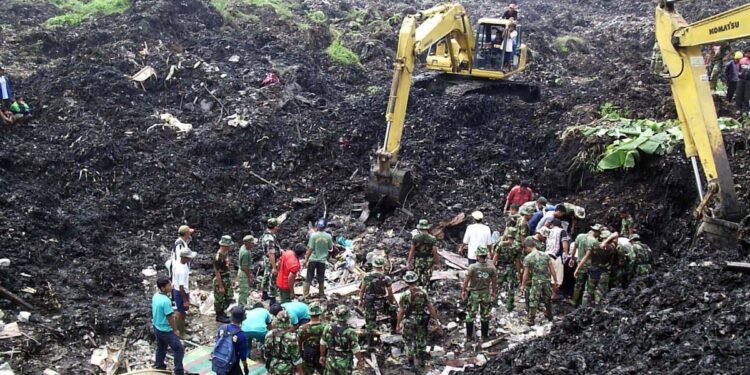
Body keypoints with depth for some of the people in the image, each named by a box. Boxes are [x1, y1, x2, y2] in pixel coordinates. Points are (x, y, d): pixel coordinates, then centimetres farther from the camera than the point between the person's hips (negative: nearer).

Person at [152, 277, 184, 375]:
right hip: (166, 330, -9)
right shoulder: (166, 301, -30)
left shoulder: (155, 296, -3)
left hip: (157, 327, 9)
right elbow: (170, 317, -23)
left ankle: (159, 366, 39)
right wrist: (175, 330, -11)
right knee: (179, 349, 1)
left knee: (160, 348, 25)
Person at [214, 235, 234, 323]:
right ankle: (219, 316, 23)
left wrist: (230, 280, 19)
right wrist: (221, 286, -21)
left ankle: (222, 312, 35)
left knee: (228, 298, 18)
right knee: (219, 299, 9)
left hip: (227, 279, 9)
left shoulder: (226, 253, 1)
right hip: (220, 280, -9)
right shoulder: (218, 257, -27)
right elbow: (217, 273, -24)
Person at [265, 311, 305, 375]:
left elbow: (265, 351, 4)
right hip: (287, 370, -5)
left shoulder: (269, 335, -6)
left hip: (273, 368, 5)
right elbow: (296, 357, -16)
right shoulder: (291, 337, -21)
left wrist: (268, 364, 19)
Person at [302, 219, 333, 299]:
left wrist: (306, 259, -9)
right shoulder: (328, 236, -8)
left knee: (308, 278, 7)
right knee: (321, 278, 15)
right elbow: (331, 248, 4)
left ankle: (305, 295, 7)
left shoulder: (314, 235, -15)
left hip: (313, 259, -2)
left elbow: (310, 249, -15)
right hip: (322, 260, 2)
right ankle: (321, 295, 24)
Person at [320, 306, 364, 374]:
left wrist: (322, 356, 19)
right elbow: (356, 350, -16)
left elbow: (323, 344, 3)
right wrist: (360, 360, 0)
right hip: (345, 363, -3)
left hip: (331, 362, 4)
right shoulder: (350, 332, -23)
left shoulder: (328, 329, -9)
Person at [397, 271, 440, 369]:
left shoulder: (405, 295, -14)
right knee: (421, 340, 21)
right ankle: (421, 358, 32)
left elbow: (401, 311, -11)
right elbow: (430, 307, -6)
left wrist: (398, 325, -2)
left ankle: (412, 361, 20)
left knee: (410, 342, 14)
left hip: (409, 321, -2)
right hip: (422, 320, 2)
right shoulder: (423, 292, -9)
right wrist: (436, 319, 3)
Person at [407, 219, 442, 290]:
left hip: (417, 261, 0)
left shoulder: (415, 237, -8)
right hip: (428, 262, 0)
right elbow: (435, 252, -9)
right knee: (426, 281, 10)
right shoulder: (432, 239, -8)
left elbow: (412, 251, -7)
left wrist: (408, 262, 1)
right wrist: (438, 263, 0)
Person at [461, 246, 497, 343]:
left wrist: (463, 291, 2)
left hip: (474, 293, -2)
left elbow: (466, 281, -11)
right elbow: (494, 282, 0)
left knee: (470, 316, 9)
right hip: (486, 294, 2)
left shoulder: (472, 267, -17)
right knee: (485, 316, 16)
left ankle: (469, 336, 12)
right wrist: (494, 292, 14)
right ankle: (484, 336, 23)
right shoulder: (491, 268, -9)